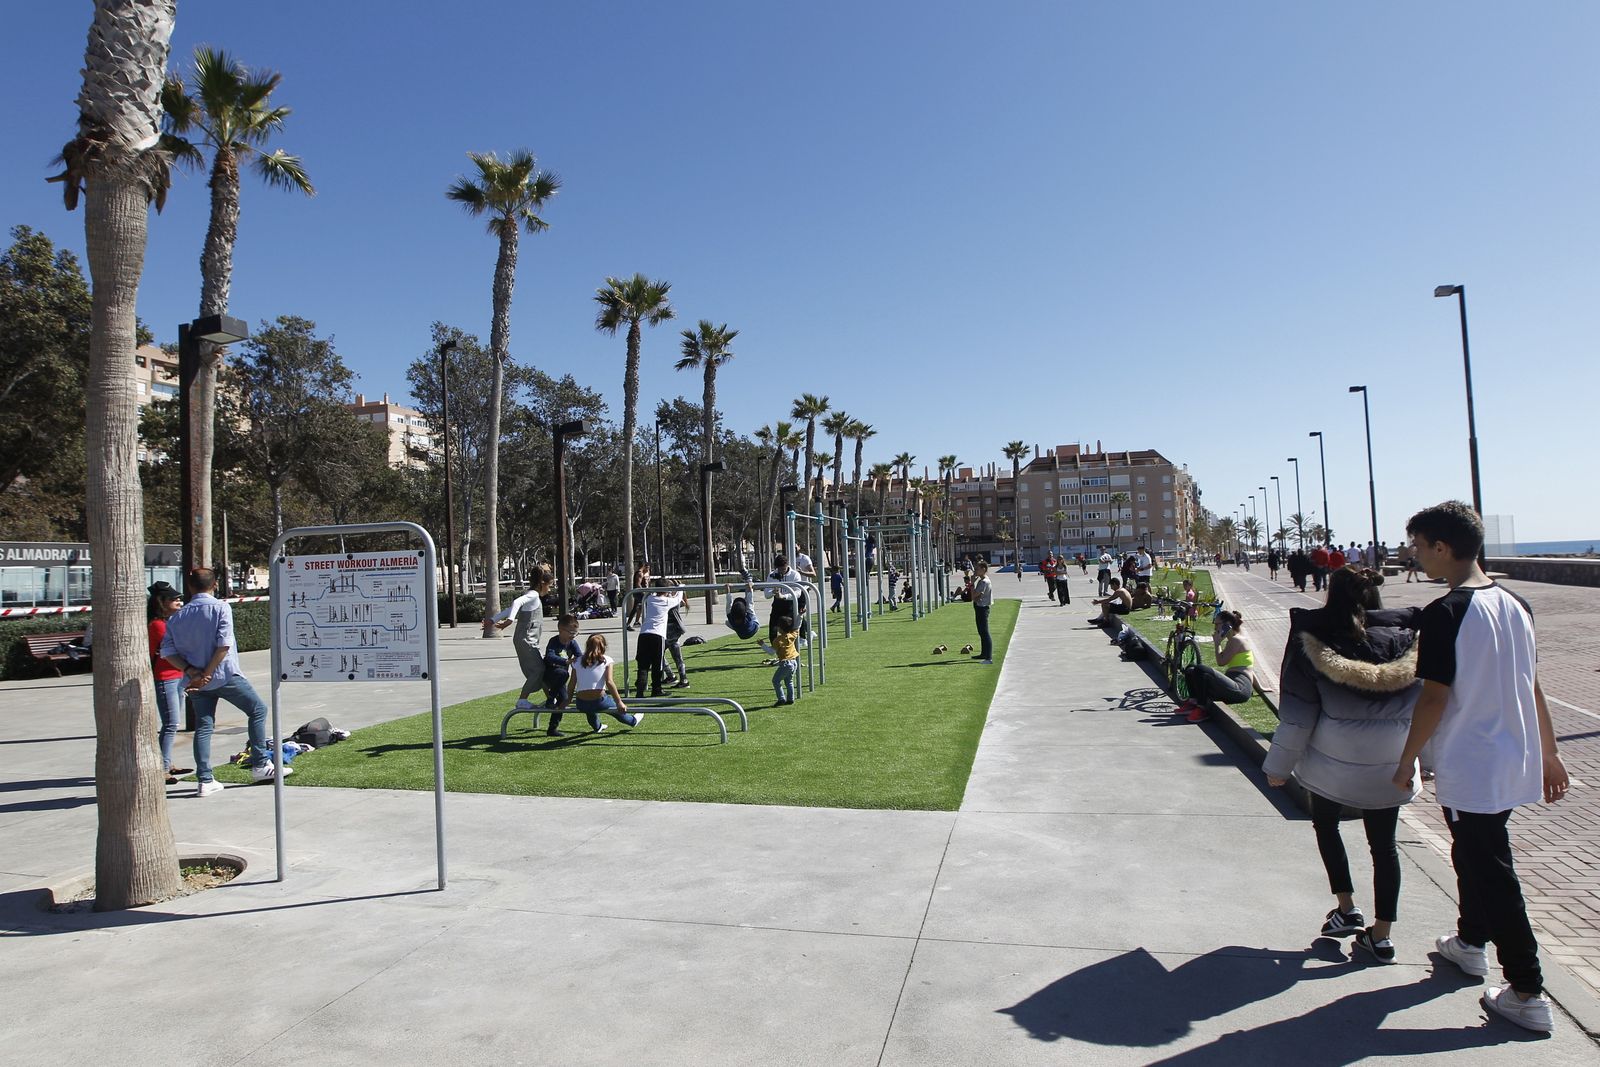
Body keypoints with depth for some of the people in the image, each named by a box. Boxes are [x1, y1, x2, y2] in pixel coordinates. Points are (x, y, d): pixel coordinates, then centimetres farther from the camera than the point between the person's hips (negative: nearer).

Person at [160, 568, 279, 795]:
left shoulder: (177, 617, 7)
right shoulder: (220, 608, -8)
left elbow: (168, 651, 1)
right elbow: (223, 645, -17)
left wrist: (191, 671, -6)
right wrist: (206, 674, -11)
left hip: (196, 681, 5)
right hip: (225, 675, -5)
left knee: (203, 727, 10)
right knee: (257, 710, 8)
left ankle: (205, 781, 9)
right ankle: (260, 766, 6)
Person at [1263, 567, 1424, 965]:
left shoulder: (1314, 645, -13)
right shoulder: (1407, 642, -3)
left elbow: (1297, 714, -10)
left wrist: (1279, 766, -1)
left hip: (1332, 763, -2)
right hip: (1389, 767, 3)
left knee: (1326, 824, 22)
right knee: (1383, 843, 14)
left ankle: (1346, 908, 21)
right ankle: (1380, 934, 19)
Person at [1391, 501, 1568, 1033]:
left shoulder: (1445, 614, -20)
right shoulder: (1516, 604, 4)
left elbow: (1434, 697, -19)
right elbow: (1532, 687, 10)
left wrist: (1407, 759, -8)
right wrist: (1549, 752, 19)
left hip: (1469, 770, -8)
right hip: (1514, 763, 8)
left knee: (1491, 873, 3)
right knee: (1475, 853, 25)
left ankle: (1527, 993, 9)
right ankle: (1471, 941, 42)